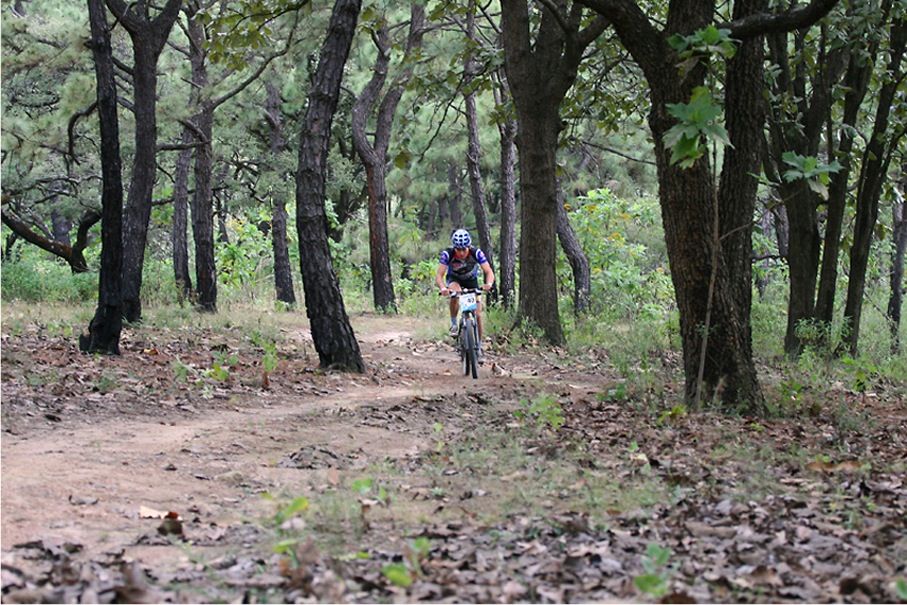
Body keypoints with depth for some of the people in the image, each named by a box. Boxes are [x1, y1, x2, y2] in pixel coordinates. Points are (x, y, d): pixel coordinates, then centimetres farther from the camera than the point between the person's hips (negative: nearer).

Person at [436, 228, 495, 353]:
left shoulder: (476, 253, -30)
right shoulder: (447, 254, -31)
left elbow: (489, 271, -34)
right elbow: (439, 275, -33)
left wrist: (489, 284, -56)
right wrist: (443, 288, -55)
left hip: (471, 281, 1)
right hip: (454, 279, -1)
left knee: (477, 315, -8)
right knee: (455, 293, -37)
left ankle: (479, 346, 8)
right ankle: (453, 323, -16)